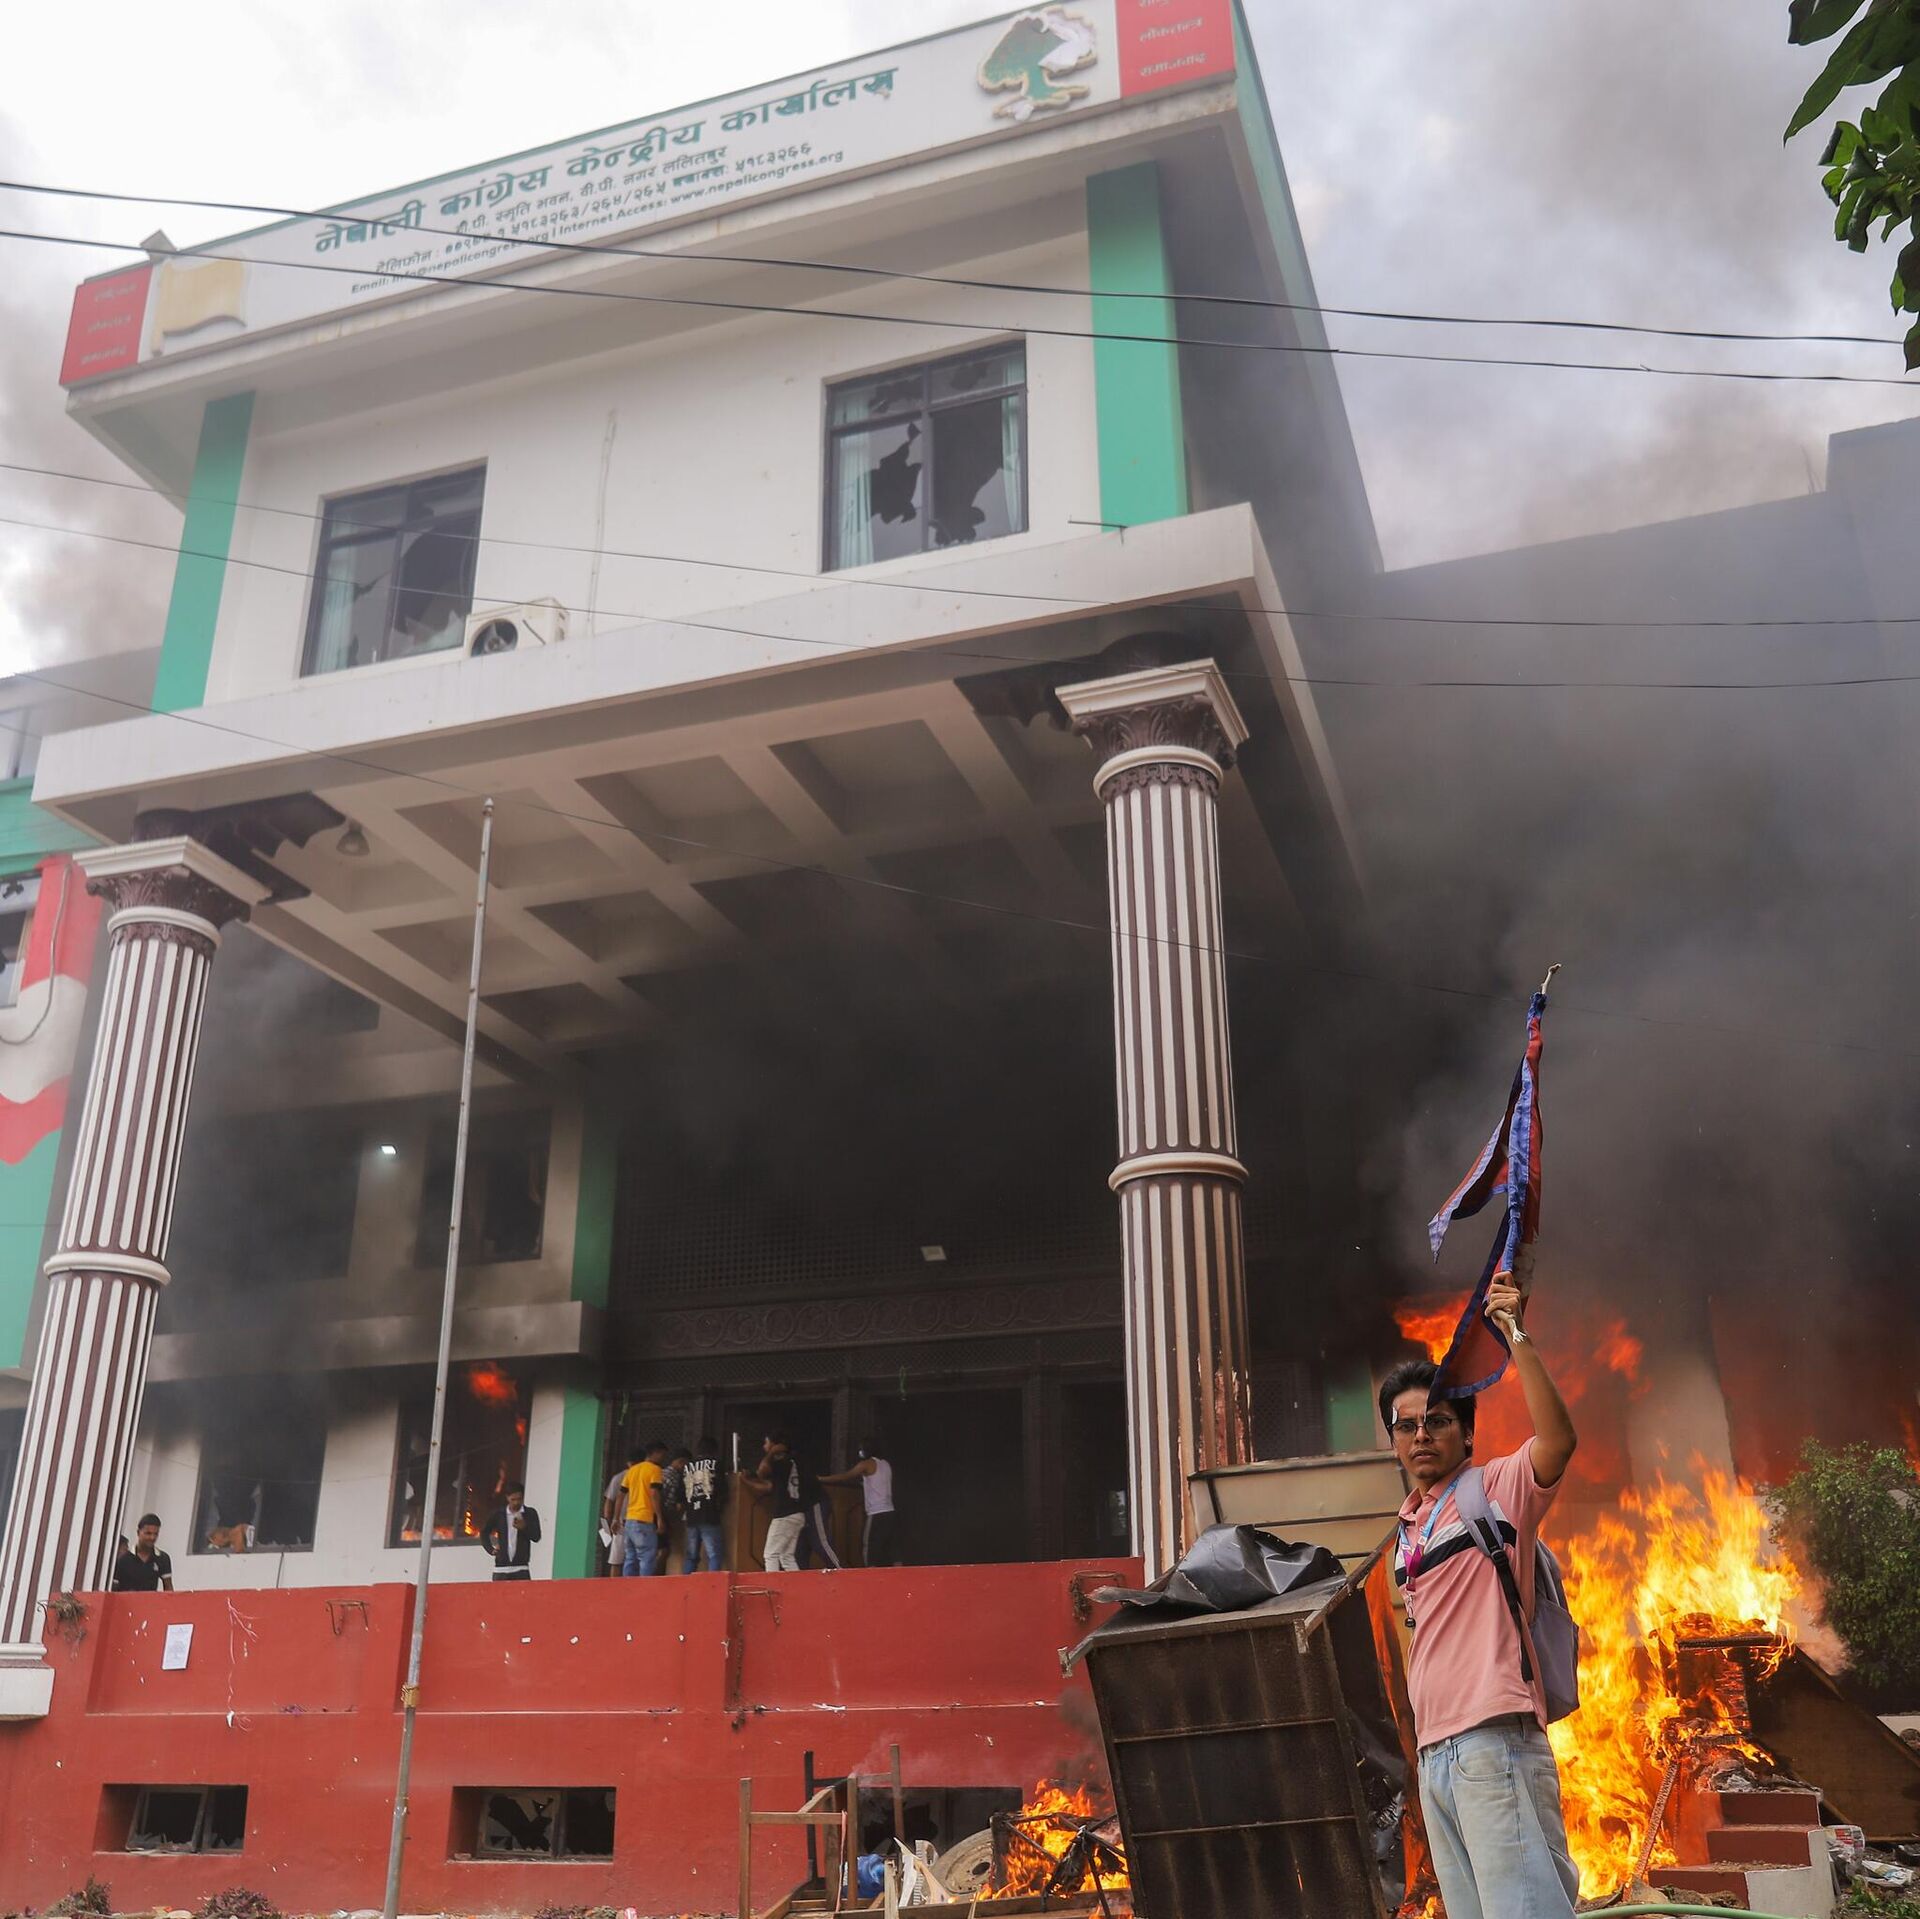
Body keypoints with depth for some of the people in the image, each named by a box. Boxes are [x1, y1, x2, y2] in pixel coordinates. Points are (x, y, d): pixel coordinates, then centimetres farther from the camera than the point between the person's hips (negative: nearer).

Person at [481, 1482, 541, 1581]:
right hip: (500, 1568, 2)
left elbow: (536, 1536, -2)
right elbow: (484, 1533, 19)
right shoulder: (499, 1514, 9)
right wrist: (491, 1549, 5)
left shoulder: (530, 1513, 5)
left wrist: (524, 1527, -19)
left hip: (521, 1568, -2)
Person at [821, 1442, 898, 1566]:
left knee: (870, 1553, -3)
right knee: (893, 1555, 2)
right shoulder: (886, 1464, 17)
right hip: (890, 1513, 7)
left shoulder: (867, 1464, -2)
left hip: (877, 1515, -7)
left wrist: (820, 1479, 9)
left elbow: (844, 1477, 3)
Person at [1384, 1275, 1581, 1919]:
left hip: (1493, 1739, -8)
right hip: (1435, 1751, 8)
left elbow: (1558, 1439, -21)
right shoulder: (1409, 1527, 19)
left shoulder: (1498, 1488, -1)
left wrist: (1517, 1337, -25)